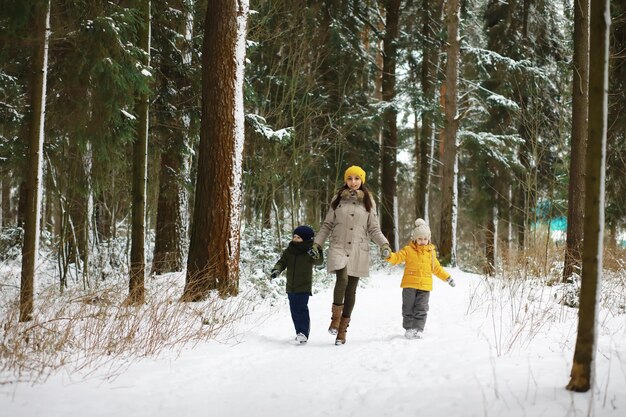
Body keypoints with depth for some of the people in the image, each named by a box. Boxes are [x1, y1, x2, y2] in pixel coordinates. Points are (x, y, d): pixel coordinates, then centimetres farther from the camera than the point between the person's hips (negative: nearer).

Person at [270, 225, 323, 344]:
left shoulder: (309, 253, -10)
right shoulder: (288, 252, 4)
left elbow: (319, 262, -22)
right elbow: (282, 262, 3)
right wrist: (276, 270, -17)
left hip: (304, 287, -6)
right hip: (291, 286, 6)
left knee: (302, 309, -13)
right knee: (294, 310, 11)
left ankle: (303, 333, -13)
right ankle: (300, 332, 22)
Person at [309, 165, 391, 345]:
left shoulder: (368, 201, 7)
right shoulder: (338, 199, 7)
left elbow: (374, 229, 8)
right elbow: (327, 224, 13)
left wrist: (384, 244, -7)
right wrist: (317, 243, 7)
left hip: (358, 250, 1)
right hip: (338, 247, -1)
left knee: (351, 289, 2)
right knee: (342, 278, -26)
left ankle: (342, 328, 12)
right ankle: (335, 317, -9)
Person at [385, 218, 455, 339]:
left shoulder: (431, 252, 12)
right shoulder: (408, 250, 1)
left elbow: (437, 268, 20)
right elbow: (397, 257, -8)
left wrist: (447, 277, 18)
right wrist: (389, 256, -30)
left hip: (425, 286, 2)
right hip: (409, 285, -2)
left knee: (421, 309, 1)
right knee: (408, 308, 3)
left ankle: (419, 328, 6)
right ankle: (409, 328, 11)